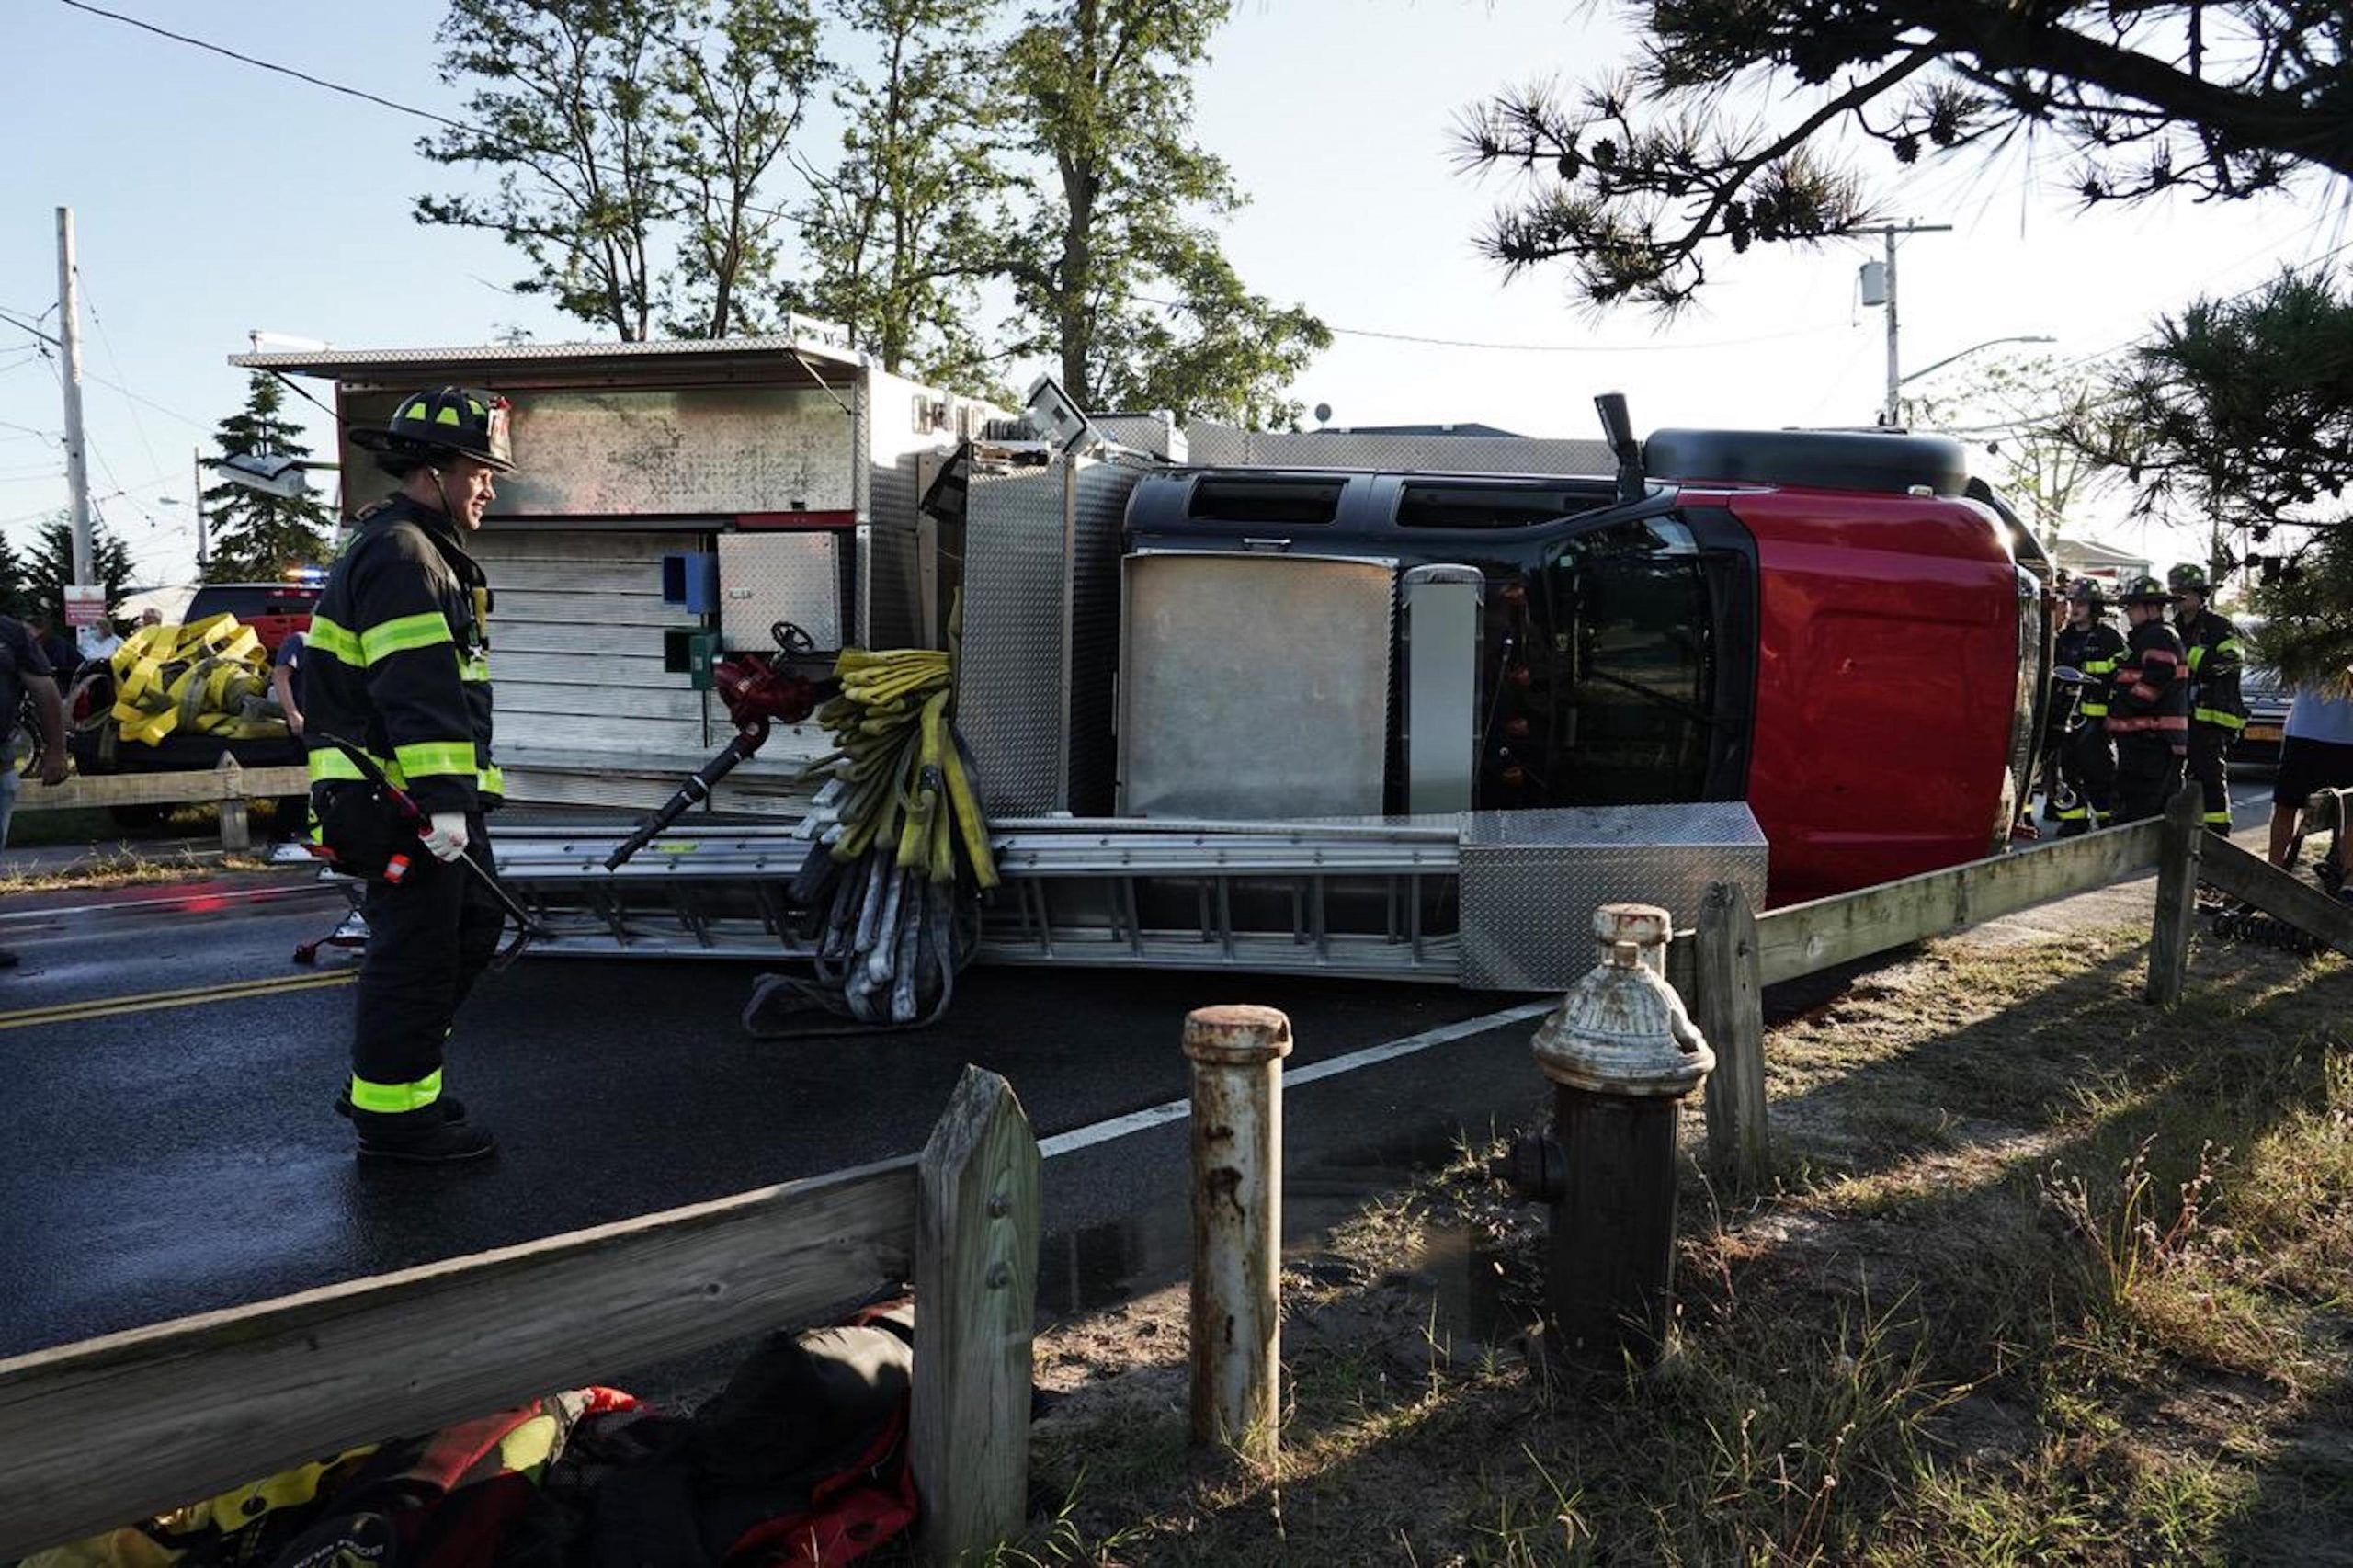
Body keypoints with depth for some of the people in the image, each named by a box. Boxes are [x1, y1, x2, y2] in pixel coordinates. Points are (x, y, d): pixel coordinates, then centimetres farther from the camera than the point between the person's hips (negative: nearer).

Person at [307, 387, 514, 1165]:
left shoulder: (422, 552, 21)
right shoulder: (399, 555, -15)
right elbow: (419, 690, -24)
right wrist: (442, 801, -27)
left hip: (426, 800, 11)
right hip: (405, 800, -11)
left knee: (472, 926, 18)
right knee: (416, 951, -3)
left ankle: (384, 1076, 28)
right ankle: (391, 1113, 8)